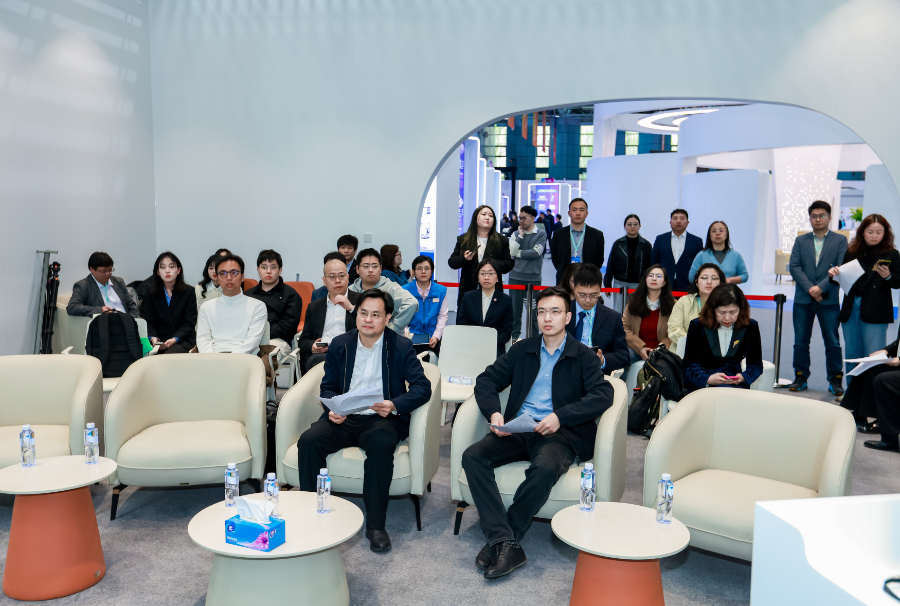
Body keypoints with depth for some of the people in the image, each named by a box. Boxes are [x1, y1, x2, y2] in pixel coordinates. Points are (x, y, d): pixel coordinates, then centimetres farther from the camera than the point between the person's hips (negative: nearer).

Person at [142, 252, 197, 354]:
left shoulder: (189, 292, 5)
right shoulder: (151, 294, 12)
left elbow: (189, 322, -1)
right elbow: (149, 321, 7)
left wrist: (175, 339, -17)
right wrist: (153, 337, -15)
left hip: (183, 340, -2)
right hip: (158, 341, 3)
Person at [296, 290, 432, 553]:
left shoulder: (401, 347, 1)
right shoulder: (340, 345, 10)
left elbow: (423, 387, -6)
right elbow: (328, 386, 14)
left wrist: (394, 405, -24)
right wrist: (332, 408, -9)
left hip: (380, 419, -3)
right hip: (344, 419, 3)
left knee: (382, 444, -37)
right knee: (308, 441, -25)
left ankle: (375, 525, -24)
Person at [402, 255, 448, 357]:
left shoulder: (441, 291, 2)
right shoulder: (405, 291, -2)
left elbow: (443, 316, 3)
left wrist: (436, 336, -8)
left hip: (433, 340, 1)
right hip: (412, 339, -1)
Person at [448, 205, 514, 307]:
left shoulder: (502, 241, 8)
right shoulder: (463, 240, 10)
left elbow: (509, 263, 4)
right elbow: (451, 262, 9)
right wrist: (464, 258, -11)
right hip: (468, 290, 1)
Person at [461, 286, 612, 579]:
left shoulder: (583, 357, 9)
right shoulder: (522, 350, 19)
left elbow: (603, 394, -6)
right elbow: (487, 380, 14)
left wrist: (560, 416, -20)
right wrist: (493, 413, -8)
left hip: (560, 433, -3)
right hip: (517, 430, 4)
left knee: (545, 468, -37)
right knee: (473, 456, -24)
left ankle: (499, 541, -22)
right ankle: (506, 543, -30)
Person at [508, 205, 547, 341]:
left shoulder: (541, 235, 1)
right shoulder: (516, 234, 8)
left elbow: (535, 252, -13)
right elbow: (510, 252, -4)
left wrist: (517, 253, -5)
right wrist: (520, 236, -6)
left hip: (533, 278, -2)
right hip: (515, 277, 2)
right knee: (514, 309, 7)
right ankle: (514, 336, 17)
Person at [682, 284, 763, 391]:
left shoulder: (750, 327, 8)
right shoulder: (697, 326, 3)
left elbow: (756, 364, 12)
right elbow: (689, 364, -2)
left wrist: (743, 377, -12)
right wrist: (707, 379, -23)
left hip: (736, 385, 2)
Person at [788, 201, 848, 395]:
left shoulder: (840, 240, 6)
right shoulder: (801, 241, 11)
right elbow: (794, 266, 0)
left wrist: (821, 288, -15)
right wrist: (809, 288, -12)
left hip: (829, 300, -2)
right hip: (803, 299, 2)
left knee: (832, 342, 1)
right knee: (801, 341, 5)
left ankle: (835, 379, 10)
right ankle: (800, 377, 14)